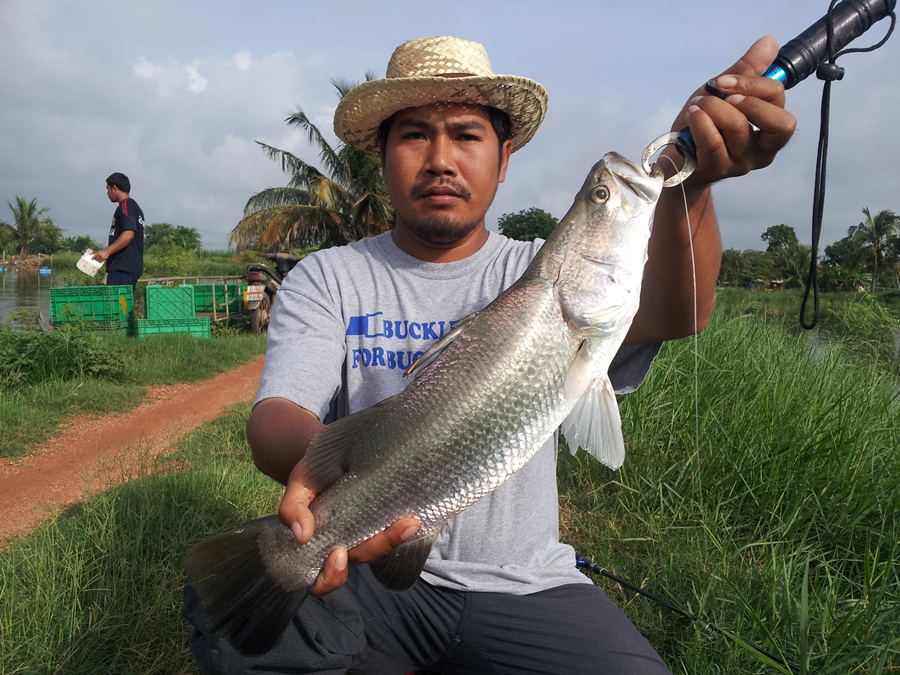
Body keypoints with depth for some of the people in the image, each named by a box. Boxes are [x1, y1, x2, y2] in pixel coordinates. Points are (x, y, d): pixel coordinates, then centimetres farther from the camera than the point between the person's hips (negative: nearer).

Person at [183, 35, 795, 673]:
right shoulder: (325, 280, 0)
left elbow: (672, 314, -19)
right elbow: (277, 412, -14)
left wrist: (689, 182, -39)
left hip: (522, 585, 1)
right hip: (367, 563, 0)